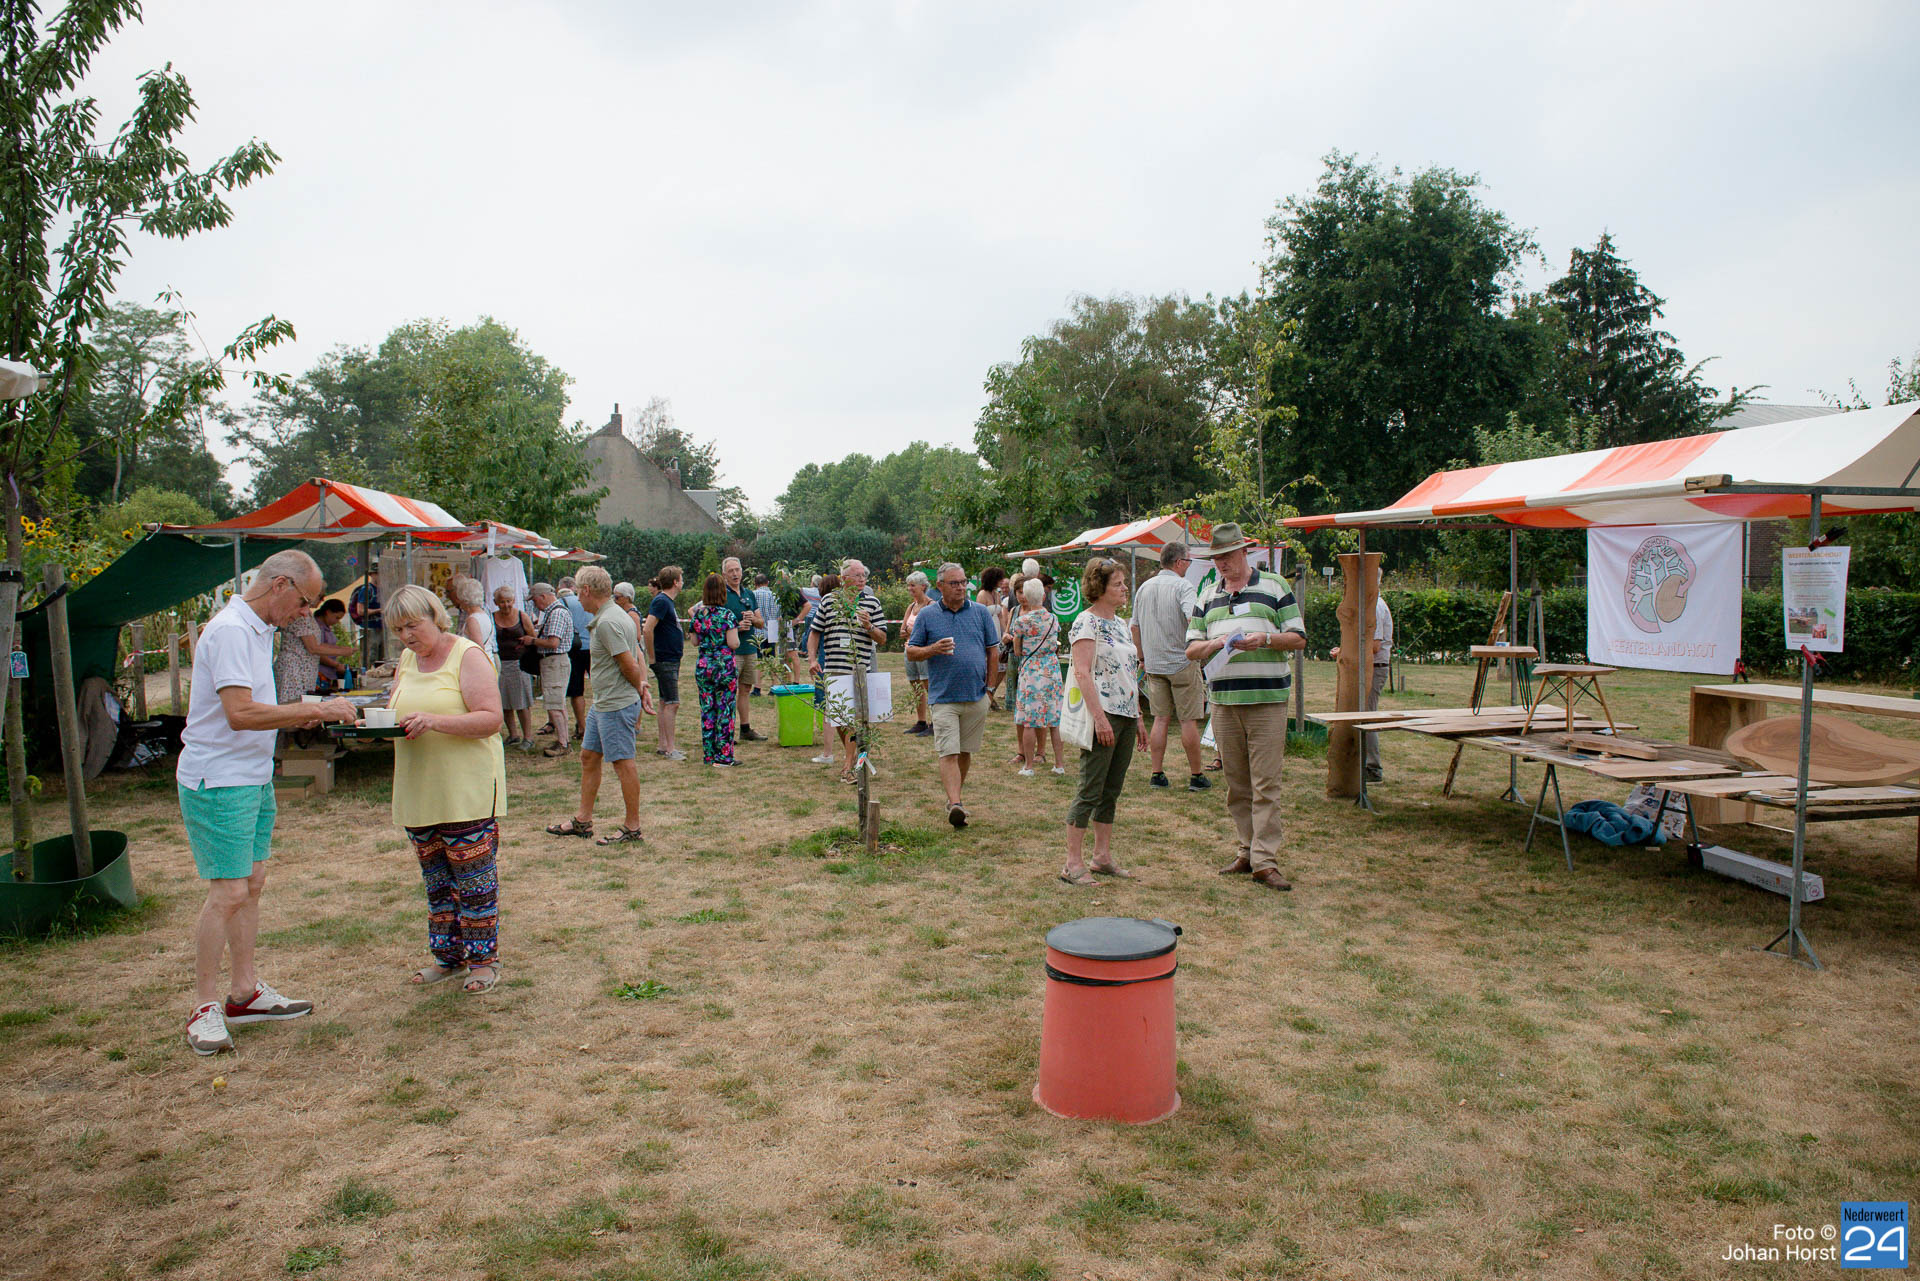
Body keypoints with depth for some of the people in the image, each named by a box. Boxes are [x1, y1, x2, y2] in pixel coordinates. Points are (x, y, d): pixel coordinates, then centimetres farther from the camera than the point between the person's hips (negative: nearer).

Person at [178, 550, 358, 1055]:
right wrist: (316, 710, -23)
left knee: (251, 884, 13)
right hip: (218, 782, -10)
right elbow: (240, 713, -27)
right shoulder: (231, 630, -18)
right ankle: (205, 1007, 5)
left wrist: (297, 717, 6)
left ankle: (245, 991, 22)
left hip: (253, 777, 10)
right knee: (228, 892, -7)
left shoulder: (257, 630, 14)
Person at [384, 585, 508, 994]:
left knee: (473, 875, -1)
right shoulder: (407, 658, 12)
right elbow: (396, 712, 19)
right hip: (419, 790, 7)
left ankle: (483, 959, 11)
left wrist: (434, 721, -28)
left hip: (467, 789, -7)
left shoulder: (467, 655, -10)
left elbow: (490, 719, -18)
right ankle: (448, 956, 26)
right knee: (436, 878, 14)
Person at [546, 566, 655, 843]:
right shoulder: (613, 614, 13)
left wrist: (639, 691, -3)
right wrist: (643, 686, 3)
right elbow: (636, 658, 14)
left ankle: (632, 827, 8)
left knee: (623, 763, -2)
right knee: (588, 757, 16)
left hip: (617, 705, -11)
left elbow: (630, 664, -20)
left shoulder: (607, 622, -20)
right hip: (602, 704, 11)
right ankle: (582, 821, 26)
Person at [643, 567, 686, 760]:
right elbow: (647, 629, -24)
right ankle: (670, 748, -4)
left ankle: (664, 745, 18)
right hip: (665, 661, -10)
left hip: (672, 660, 10)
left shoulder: (667, 601, 14)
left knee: (665, 702, 12)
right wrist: (652, 657, -18)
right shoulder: (661, 601, -16)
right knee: (672, 703, -8)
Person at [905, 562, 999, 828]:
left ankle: (955, 796, 26)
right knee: (948, 754, -11)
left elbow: (993, 651, 10)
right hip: (943, 697, -2)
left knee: (965, 752, 12)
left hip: (976, 696, 2)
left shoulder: (981, 612, 7)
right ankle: (955, 805, -18)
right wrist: (933, 649, -14)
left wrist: (990, 686, 6)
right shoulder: (927, 615, 3)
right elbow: (911, 651, 5)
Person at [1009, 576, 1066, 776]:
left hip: (1030, 670, -4)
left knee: (1029, 721, 1)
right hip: (1052, 669, 4)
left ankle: (1028, 766, 3)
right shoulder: (1054, 619, 4)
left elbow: (1017, 651, -1)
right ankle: (1060, 764, 13)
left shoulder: (1022, 621, -9)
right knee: (1056, 719, 10)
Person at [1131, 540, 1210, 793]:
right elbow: (1193, 619, -25)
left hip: (1154, 664, 6)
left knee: (1160, 719, 10)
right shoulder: (1183, 586, -10)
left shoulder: (1145, 587, 10)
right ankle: (1196, 776, 8)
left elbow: (1135, 626, 14)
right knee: (1189, 720, 1)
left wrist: (1143, 658, 21)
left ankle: (1157, 774, 10)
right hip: (1182, 662, -6)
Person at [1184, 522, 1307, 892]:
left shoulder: (1274, 586, 5)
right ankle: (1248, 851, 19)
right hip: (1223, 701, 4)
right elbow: (1191, 649, 12)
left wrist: (1264, 639, -15)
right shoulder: (1207, 597, 15)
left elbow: (1299, 638, 2)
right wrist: (1216, 643, -9)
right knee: (1236, 783, 8)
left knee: (1266, 784, -6)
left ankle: (1266, 861, -3)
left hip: (1267, 699, -4)